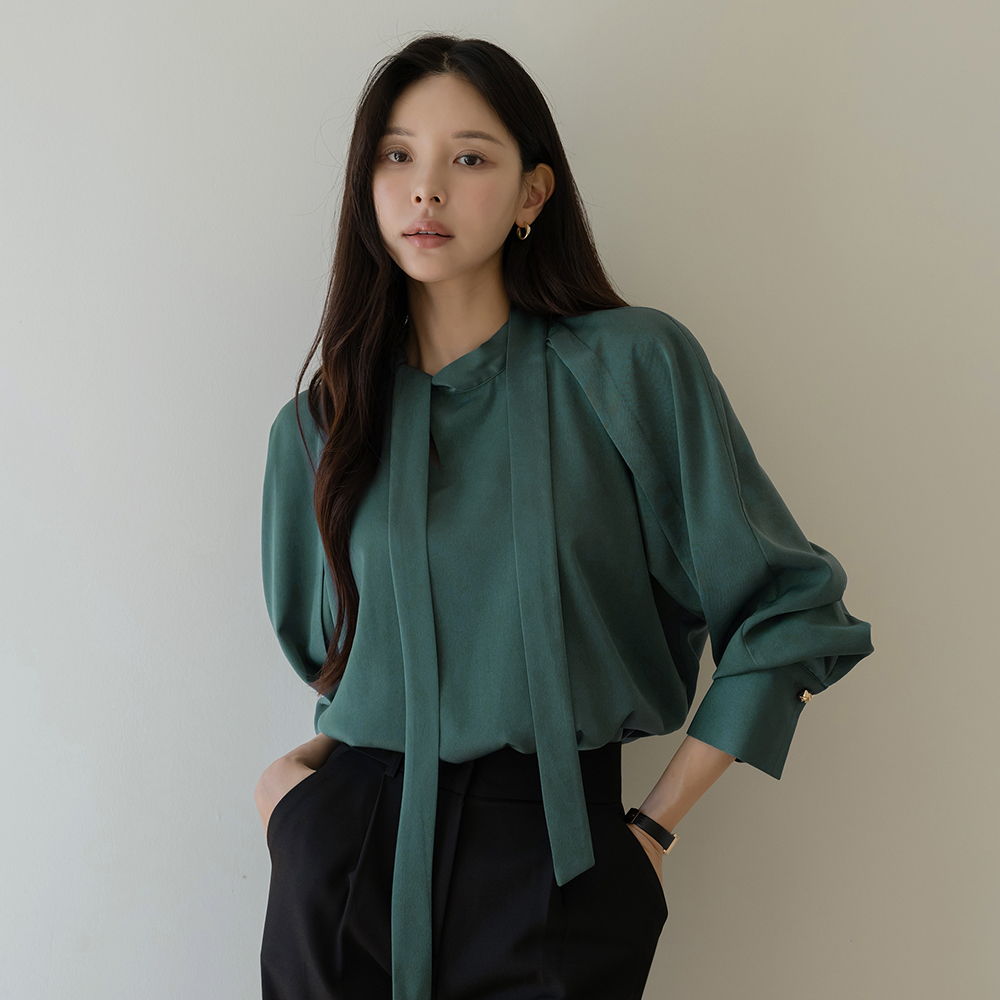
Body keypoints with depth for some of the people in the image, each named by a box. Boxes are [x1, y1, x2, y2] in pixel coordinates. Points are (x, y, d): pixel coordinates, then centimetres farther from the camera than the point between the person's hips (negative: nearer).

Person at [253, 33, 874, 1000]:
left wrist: (655, 823, -4)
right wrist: (303, 770, 1)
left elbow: (788, 613, -6)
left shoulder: (632, 365, -8)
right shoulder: (318, 423, 3)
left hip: (551, 859, -2)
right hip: (346, 846, 3)